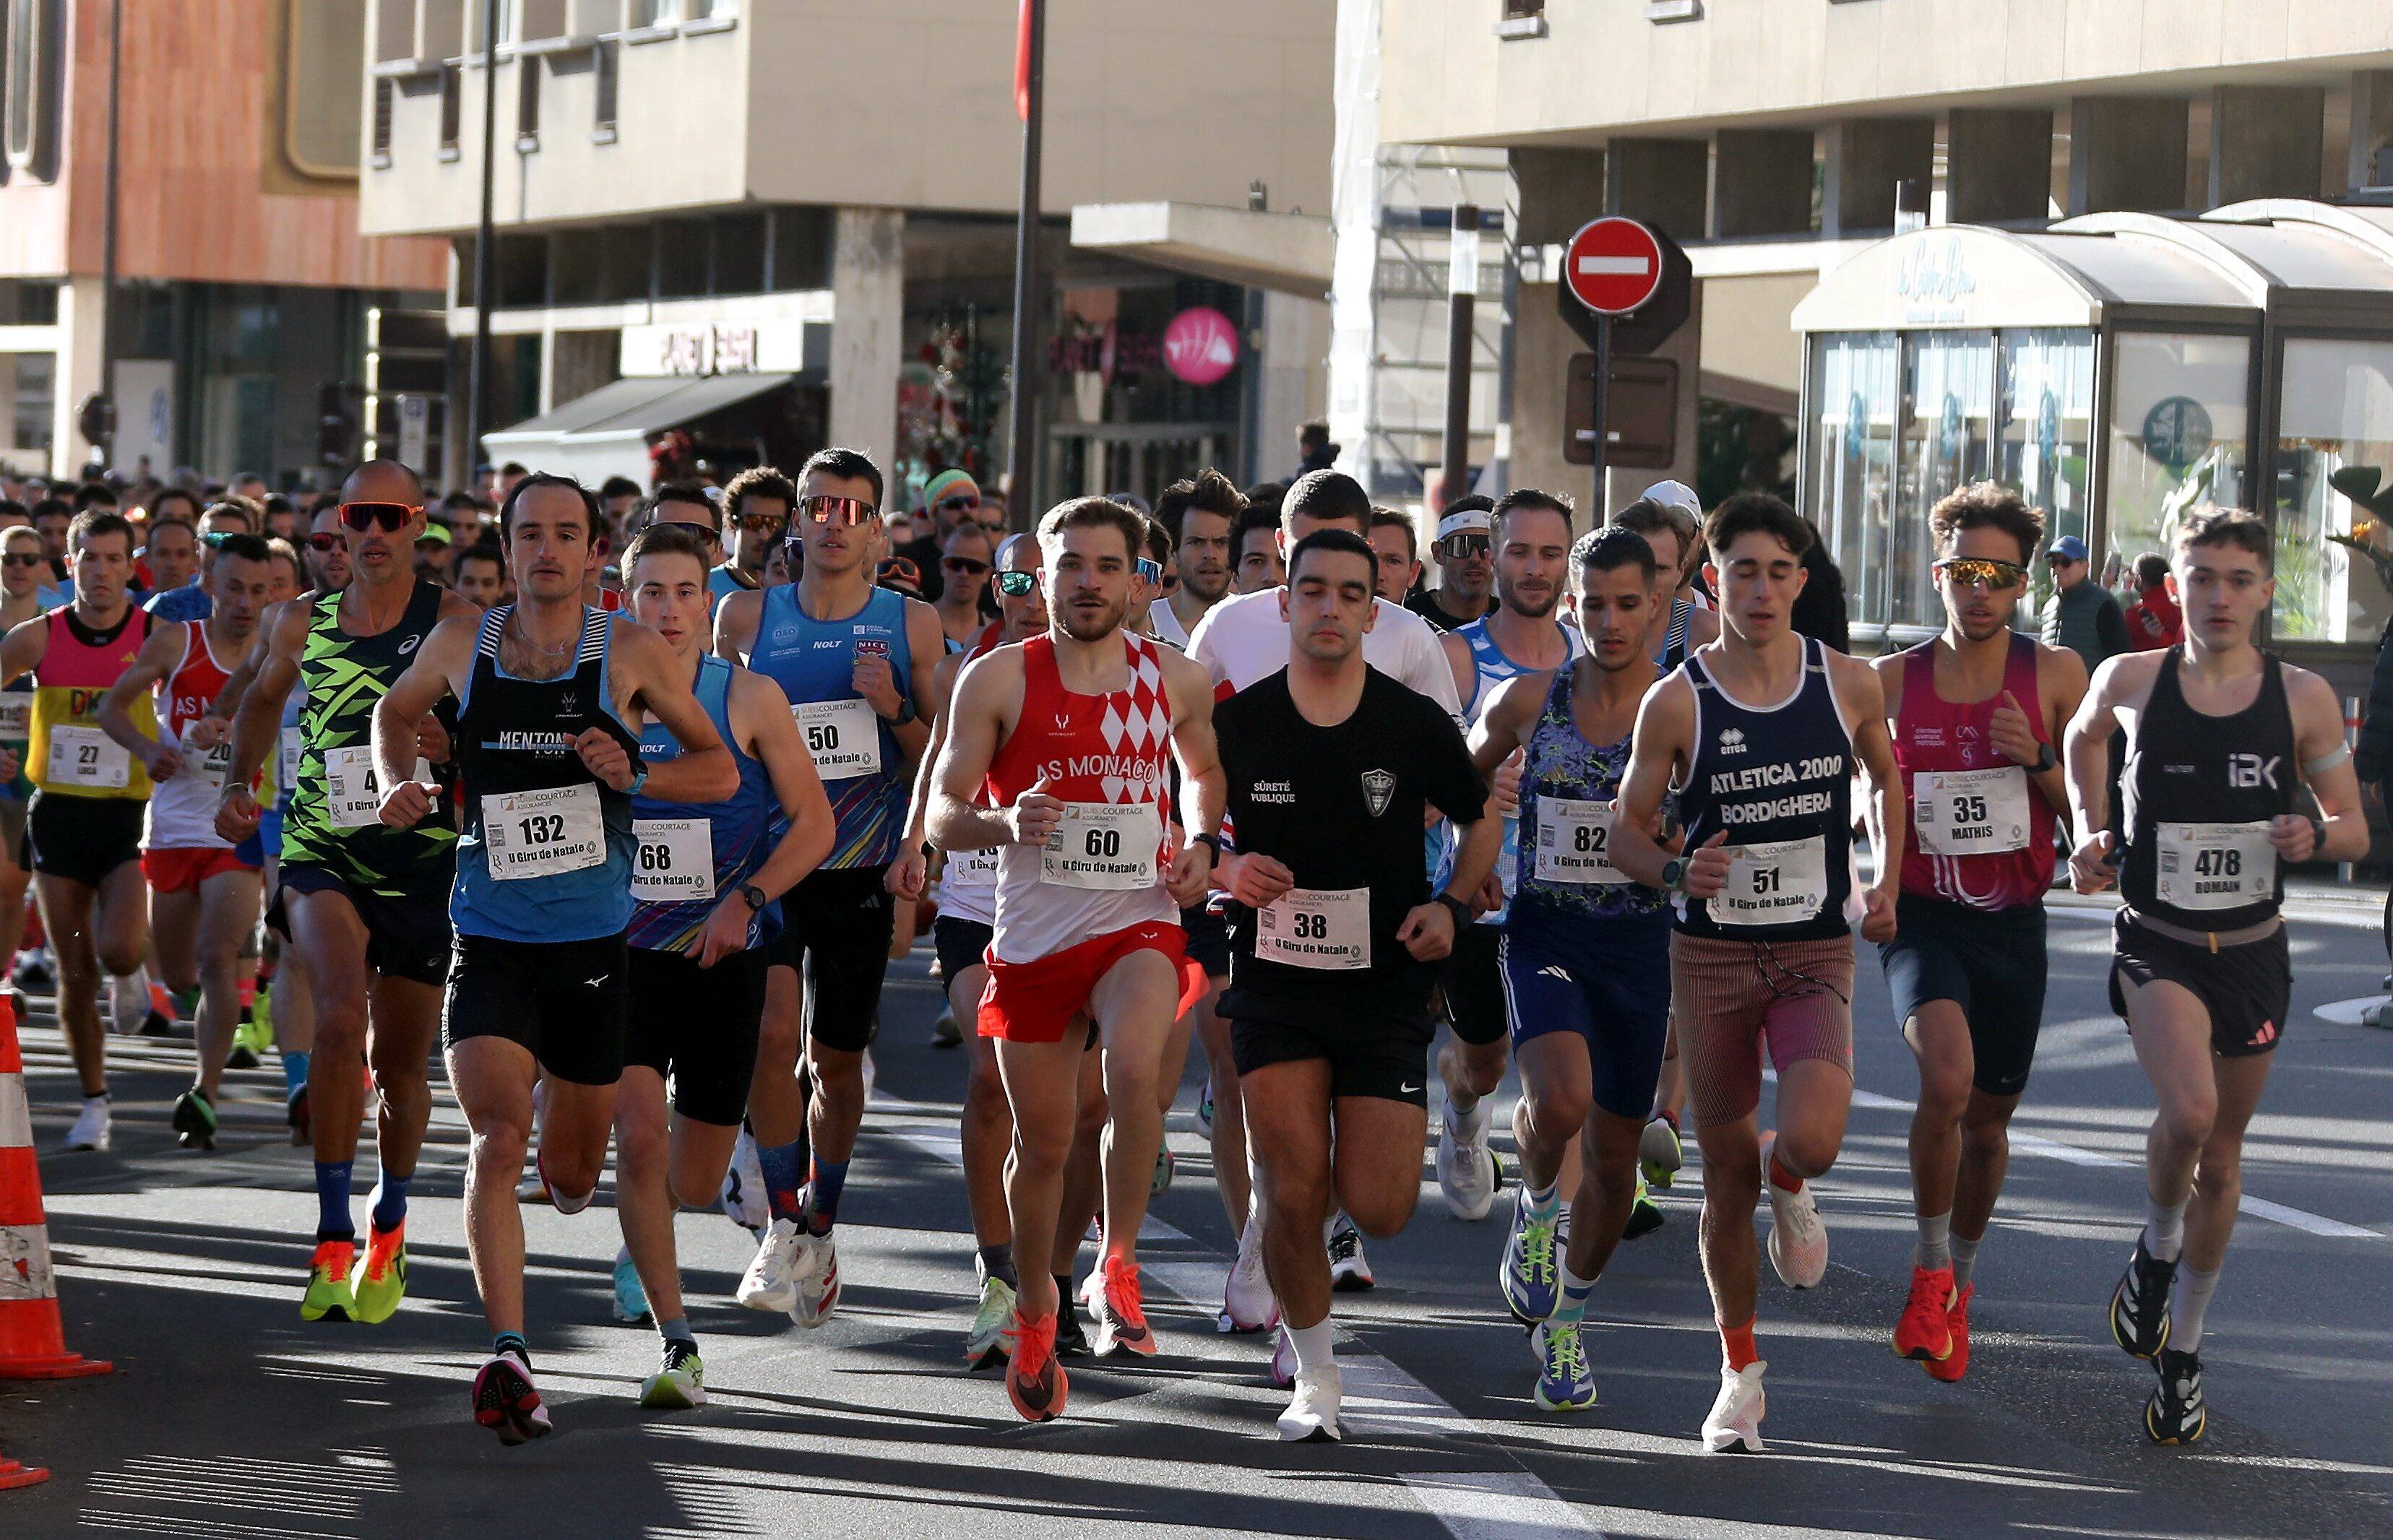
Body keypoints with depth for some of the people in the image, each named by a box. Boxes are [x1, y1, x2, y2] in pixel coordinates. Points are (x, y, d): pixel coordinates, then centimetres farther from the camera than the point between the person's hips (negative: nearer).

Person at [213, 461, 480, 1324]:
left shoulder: (455, 623, -6)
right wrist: (239, 784, 9)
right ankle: (333, 1238, -21)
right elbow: (263, 697, 23)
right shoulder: (301, 623, 3)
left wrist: (443, 743, -33)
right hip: (322, 858, 0)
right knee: (341, 1017, -26)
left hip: (424, 864, 0)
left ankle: (388, 1229, 39)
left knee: (400, 1062, 12)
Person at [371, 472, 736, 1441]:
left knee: (572, 1175, 13)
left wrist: (634, 774, -16)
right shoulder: (460, 646, 0)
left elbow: (721, 770, 3)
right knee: (498, 1139, -22)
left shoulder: (632, 654, -4)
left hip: (594, 948, 1)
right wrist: (397, 783, 0)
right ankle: (507, 1353, -23)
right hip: (489, 946, -1)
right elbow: (397, 712, 21)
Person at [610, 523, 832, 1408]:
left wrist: (744, 900, -14)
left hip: (723, 959, 0)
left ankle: (639, 1244, 45)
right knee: (638, 1136, -19)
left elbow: (814, 823, -2)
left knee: (695, 1182, 8)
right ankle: (677, 1343, -11)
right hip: (622, 952, 0)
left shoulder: (749, 699, -3)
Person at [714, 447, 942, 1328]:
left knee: (837, 1058, 9)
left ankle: (820, 1225, 29)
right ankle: (785, 1229, -5)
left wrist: (894, 708, -15)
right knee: (772, 1033, -18)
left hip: (862, 870, 1)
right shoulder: (746, 618, 2)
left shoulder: (913, 626, 1)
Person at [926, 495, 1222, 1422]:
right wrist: (1006, 824, -24)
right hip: (1034, 933, 0)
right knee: (1042, 1143, 8)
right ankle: (1034, 1312, 32)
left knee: (1134, 1068, -30)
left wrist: (1201, 843, 4)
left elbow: (1204, 773, 24)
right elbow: (942, 815, -3)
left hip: (1138, 925, 0)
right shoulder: (999, 680, -3)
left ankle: (1118, 1268, -15)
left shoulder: (1176, 680, 4)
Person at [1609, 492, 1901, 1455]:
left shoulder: (1848, 685, -1)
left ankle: (1788, 1184, 17)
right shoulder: (1677, 703, -5)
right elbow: (1626, 827, 2)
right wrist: (1676, 872, -19)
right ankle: (1740, 1370, 24)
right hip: (1712, 952, 0)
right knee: (1726, 1173, 5)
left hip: (1816, 952, 0)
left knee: (1812, 1142, -23)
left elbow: (1886, 781, 18)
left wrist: (1887, 882, 4)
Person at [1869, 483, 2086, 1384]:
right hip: (1922, 914, -2)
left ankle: (1960, 1278, 40)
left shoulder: (2056, 676, -1)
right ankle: (1930, 1267, -7)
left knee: (1989, 1117, 13)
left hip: (2014, 923, 2)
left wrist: (2038, 760, -16)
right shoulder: (1893, 681, 0)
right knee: (1947, 1079, -28)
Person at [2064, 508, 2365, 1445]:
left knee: (2220, 1157, 11)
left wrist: (2316, 837, -20)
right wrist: (2090, 831, 7)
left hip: (2253, 953, 2)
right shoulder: (2131, 682, -5)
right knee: (2188, 1111, -27)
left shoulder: (2303, 698, -5)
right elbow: (2084, 736, 20)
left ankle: (2181, 1353, 28)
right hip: (2157, 946, -2)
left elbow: (2355, 830, 2)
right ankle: (2154, 1254, 5)